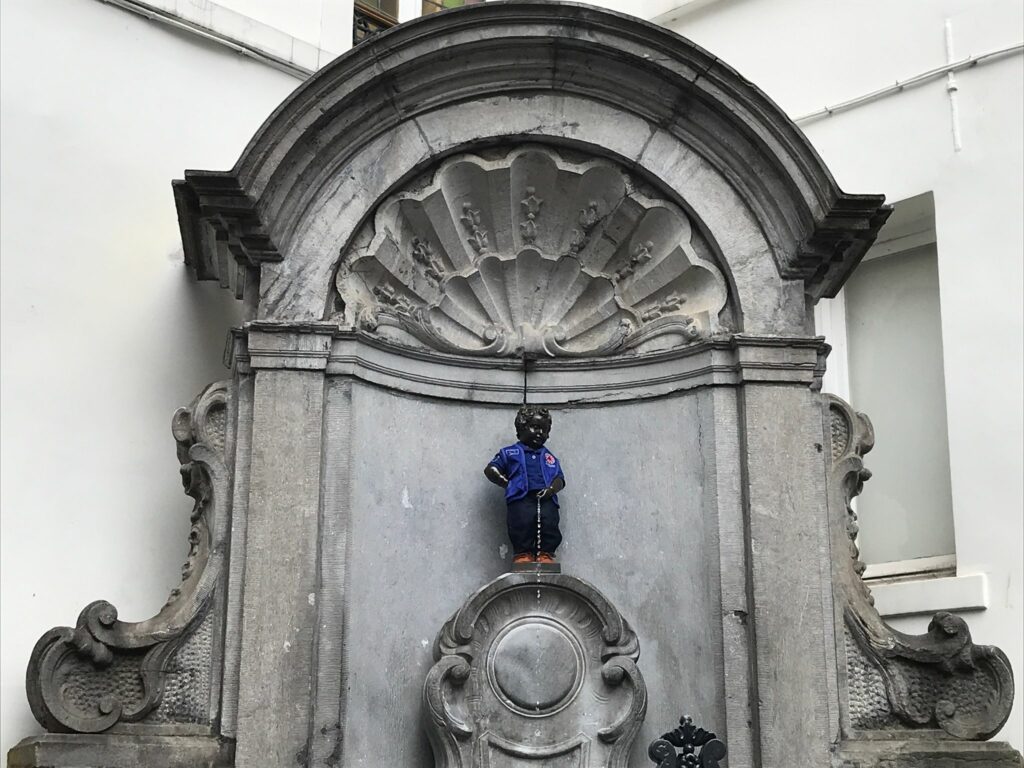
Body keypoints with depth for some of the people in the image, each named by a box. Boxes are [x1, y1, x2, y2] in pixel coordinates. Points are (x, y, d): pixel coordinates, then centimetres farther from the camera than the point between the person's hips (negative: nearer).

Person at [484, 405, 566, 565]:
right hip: (521, 497, -2)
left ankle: (545, 553, -14)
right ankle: (523, 553, -17)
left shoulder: (549, 457, 29)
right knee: (523, 520, -28)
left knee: (549, 520, -24)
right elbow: (490, 470, 10)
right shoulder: (510, 453, 20)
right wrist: (509, 484, -1)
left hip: (545, 498, 2)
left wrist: (551, 489, -4)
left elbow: (559, 479, 19)